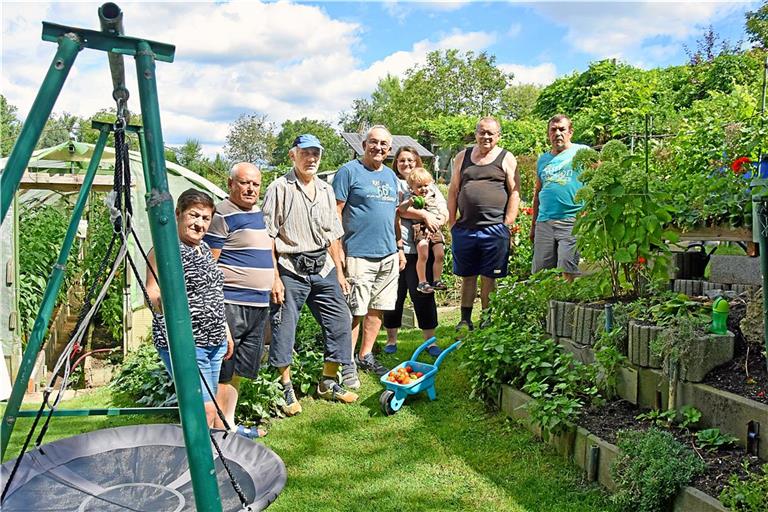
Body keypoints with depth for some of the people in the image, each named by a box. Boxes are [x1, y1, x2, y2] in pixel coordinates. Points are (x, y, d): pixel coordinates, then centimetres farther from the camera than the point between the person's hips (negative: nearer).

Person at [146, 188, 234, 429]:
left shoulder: (204, 248, 14)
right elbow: (152, 298, -16)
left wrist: (226, 331, 22)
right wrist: (162, 299, -38)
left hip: (214, 341, 9)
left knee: (206, 408, 13)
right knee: (205, 411, -13)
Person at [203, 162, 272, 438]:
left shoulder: (259, 213, 17)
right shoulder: (222, 215, -10)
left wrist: (274, 282, 21)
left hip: (259, 305, 9)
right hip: (231, 304, -9)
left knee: (239, 369, 16)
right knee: (222, 372, -4)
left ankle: (229, 425, 27)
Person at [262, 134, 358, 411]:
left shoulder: (326, 190, 14)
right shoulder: (280, 188, -4)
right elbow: (267, 237, -7)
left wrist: (339, 272, 15)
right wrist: (274, 278, -12)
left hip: (323, 269, 6)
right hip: (291, 271, -5)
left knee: (339, 323, 7)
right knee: (283, 330, 0)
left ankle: (328, 383, 24)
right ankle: (286, 389, 19)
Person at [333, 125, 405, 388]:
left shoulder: (391, 176, 16)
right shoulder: (349, 171, -5)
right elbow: (335, 213, -8)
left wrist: (399, 248, 19)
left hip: (388, 255, 7)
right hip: (358, 255, -7)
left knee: (377, 308, 12)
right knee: (354, 312, -3)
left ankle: (365, 357, 26)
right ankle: (347, 365, 9)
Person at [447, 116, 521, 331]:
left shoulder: (506, 159, 5)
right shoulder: (463, 157, 14)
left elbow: (515, 193, 0)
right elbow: (453, 191, 14)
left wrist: (507, 225, -7)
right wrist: (452, 221, 7)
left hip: (494, 229, -3)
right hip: (464, 229, 3)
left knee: (489, 277, 3)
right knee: (467, 276, 11)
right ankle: (465, 319, 20)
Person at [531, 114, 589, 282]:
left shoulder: (582, 152, 4)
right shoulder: (543, 159, 19)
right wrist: (533, 225, 22)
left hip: (573, 222, -5)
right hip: (544, 222, 5)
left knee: (569, 272, -7)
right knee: (539, 274, 7)